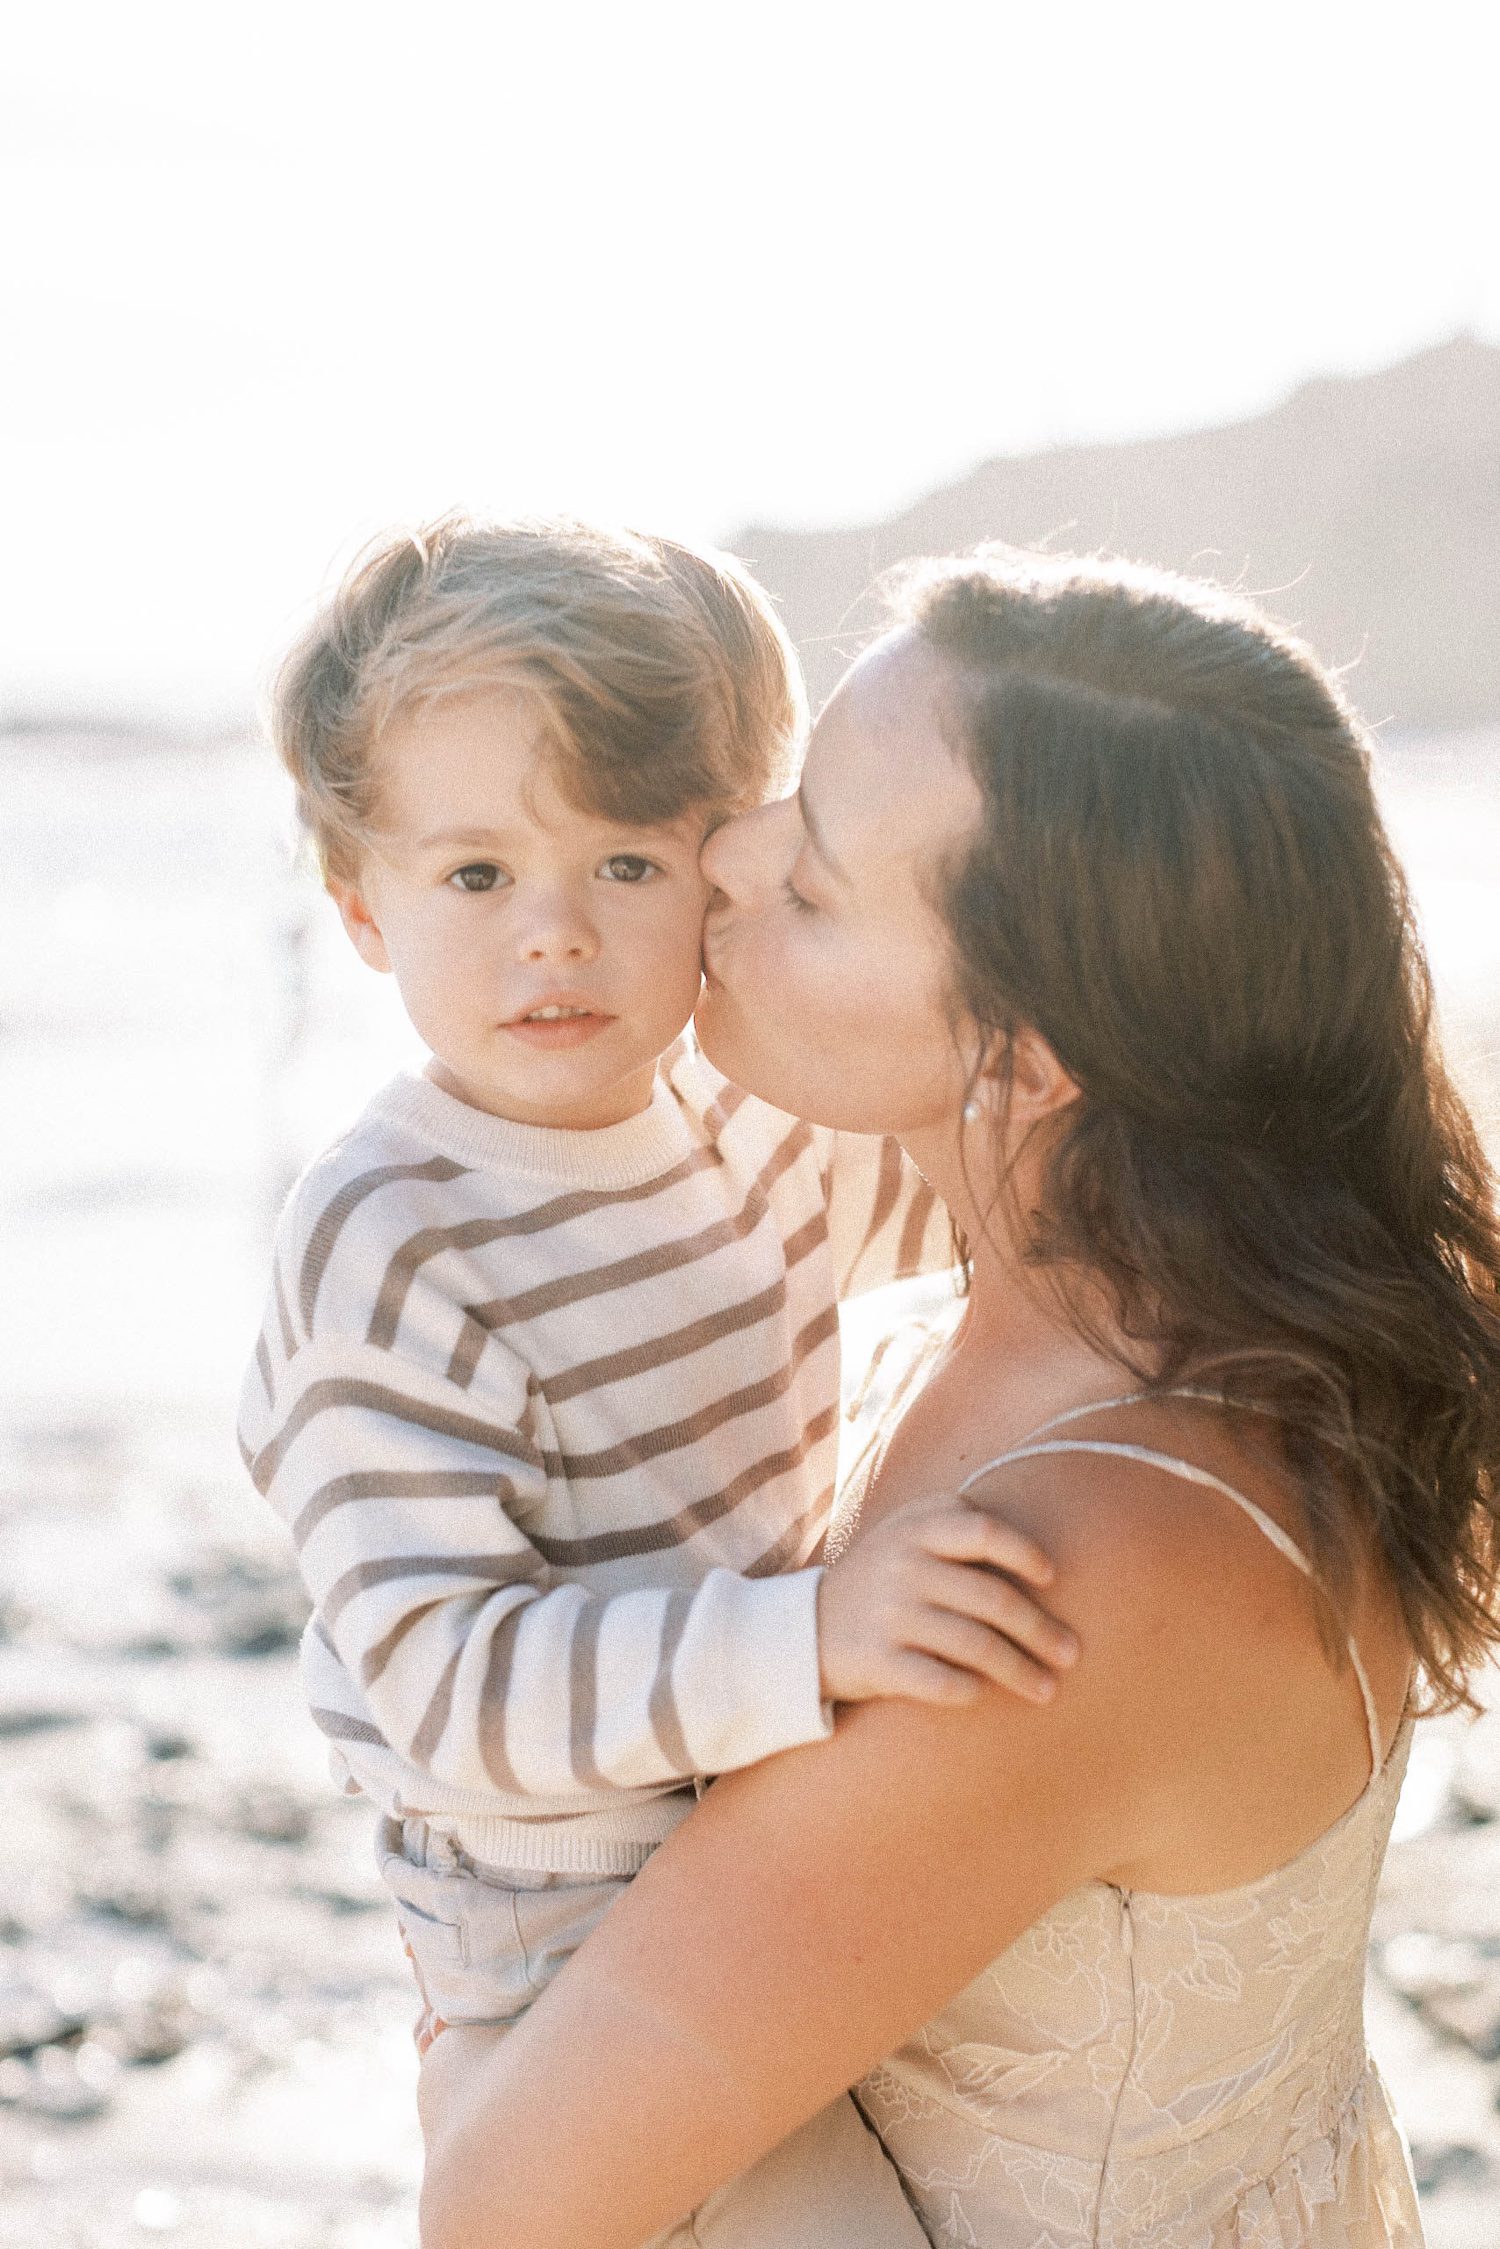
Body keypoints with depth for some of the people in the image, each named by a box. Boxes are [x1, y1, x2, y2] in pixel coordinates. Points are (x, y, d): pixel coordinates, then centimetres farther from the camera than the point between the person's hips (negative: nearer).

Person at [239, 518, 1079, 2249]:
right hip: (581, 1951, -7)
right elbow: (447, 1684, -29)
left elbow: (944, 1188, 20)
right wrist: (812, 1636, -39)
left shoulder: (754, 1126, -2)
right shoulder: (390, 1257, -25)